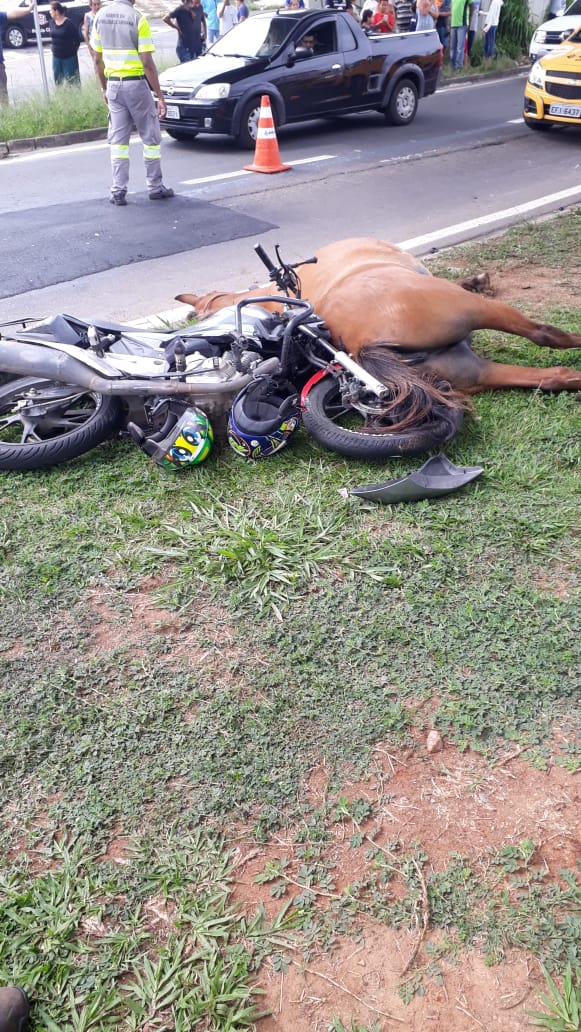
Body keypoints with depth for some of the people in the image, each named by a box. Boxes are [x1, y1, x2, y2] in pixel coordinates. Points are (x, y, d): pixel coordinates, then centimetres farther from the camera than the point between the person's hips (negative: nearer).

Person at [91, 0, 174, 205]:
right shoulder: (137, 18, -12)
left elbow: (98, 60, 8)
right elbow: (147, 63, -16)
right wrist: (160, 96, -12)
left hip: (113, 84, 5)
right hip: (136, 84, -5)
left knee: (118, 140, 8)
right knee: (150, 137, 8)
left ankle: (118, 190, 2)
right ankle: (155, 187, 13)